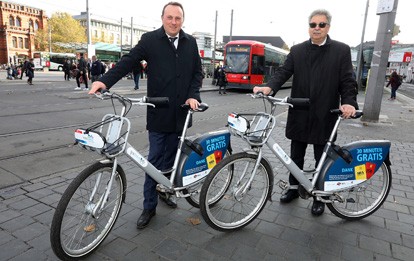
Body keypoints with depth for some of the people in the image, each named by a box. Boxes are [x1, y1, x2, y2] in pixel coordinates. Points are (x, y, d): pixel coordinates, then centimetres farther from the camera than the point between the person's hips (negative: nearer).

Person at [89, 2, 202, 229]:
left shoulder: (190, 42, 9)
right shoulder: (150, 40, -1)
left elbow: (197, 72, 11)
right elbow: (128, 61, -7)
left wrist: (193, 95, -4)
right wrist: (105, 81, -19)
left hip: (180, 111, 3)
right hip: (158, 111, -3)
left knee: (171, 155, 12)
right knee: (155, 158, 2)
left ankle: (165, 190, 33)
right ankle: (149, 206, 14)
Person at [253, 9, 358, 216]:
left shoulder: (341, 50, 1)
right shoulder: (297, 51, 7)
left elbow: (347, 81, -3)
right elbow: (284, 71, -5)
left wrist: (349, 103, -21)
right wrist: (269, 87, -25)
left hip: (325, 115, -2)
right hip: (300, 114, 2)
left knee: (322, 158, 10)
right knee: (296, 155, 14)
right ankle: (294, 188, 33)